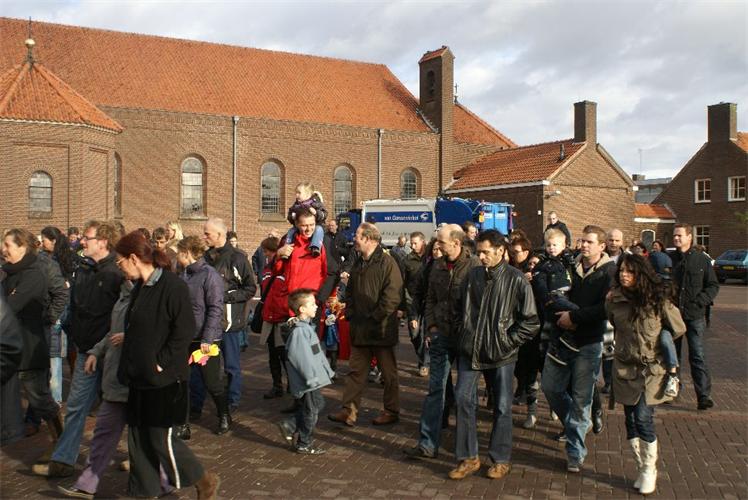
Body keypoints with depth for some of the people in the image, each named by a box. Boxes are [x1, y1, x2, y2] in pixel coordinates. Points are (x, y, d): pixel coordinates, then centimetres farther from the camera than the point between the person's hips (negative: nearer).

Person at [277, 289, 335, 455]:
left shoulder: (307, 326, 10)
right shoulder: (299, 330, -23)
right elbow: (300, 357, -27)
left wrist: (325, 369, 20)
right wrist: (311, 377, -23)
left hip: (314, 378, 10)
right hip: (308, 381, -10)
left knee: (318, 404, 20)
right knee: (311, 412, 3)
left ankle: (289, 426, 26)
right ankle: (304, 444, 20)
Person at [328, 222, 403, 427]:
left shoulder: (387, 262, -12)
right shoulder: (358, 264, 14)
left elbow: (392, 295, -19)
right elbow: (350, 291, 21)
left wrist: (376, 317, -17)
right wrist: (350, 313, 7)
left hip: (381, 329, -7)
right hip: (359, 328, 7)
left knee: (388, 372, 7)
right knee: (356, 370, 9)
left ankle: (391, 411, 20)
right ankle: (349, 411, 13)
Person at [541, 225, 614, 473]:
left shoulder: (609, 271, -7)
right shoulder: (571, 266, 7)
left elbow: (606, 308, -16)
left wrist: (574, 316, -16)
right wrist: (563, 316, -6)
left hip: (589, 342, -5)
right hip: (563, 338, 5)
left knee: (581, 398, 2)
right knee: (550, 386, 7)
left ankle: (575, 452, 13)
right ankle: (575, 424, 33)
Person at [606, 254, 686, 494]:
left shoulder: (657, 300, -10)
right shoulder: (614, 300, -1)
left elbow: (679, 329, 3)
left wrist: (655, 343, 7)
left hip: (652, 368, -3)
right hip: (625, 368, 3)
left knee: (643, 419, -11)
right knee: (631, 421, 8)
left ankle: (649, 470, 8)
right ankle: (643, 468, 24)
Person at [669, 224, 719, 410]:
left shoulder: (702, 259, 1)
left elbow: (713, 285, 4)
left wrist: (701, 300, -11)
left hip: (694, 316, -2)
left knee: (698, 356, -5)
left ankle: (704, 396, -3)